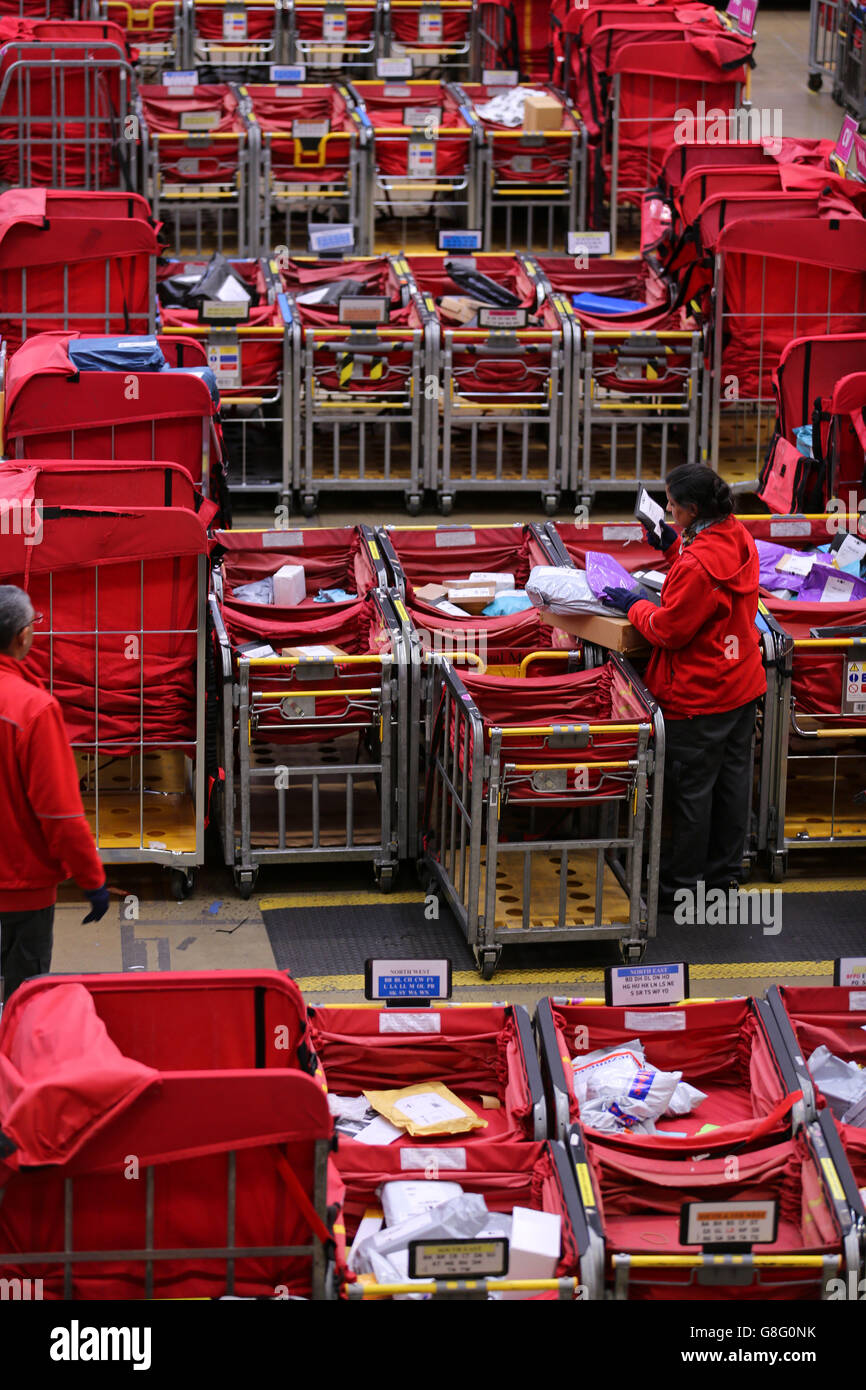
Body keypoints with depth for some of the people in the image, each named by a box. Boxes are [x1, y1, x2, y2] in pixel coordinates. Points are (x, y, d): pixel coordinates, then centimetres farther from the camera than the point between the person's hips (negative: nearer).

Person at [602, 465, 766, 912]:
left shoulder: (697, 564, -29)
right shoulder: (738, 538, -1)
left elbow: (669, 629, -21)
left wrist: (635, 605, -5)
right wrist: (675, 547, 7)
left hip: (699, 696, -9)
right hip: (742, 684, 9)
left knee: (689, 789, 4)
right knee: (730, 779, 19)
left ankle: (680, 886, 15)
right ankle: (726, 871, 33)